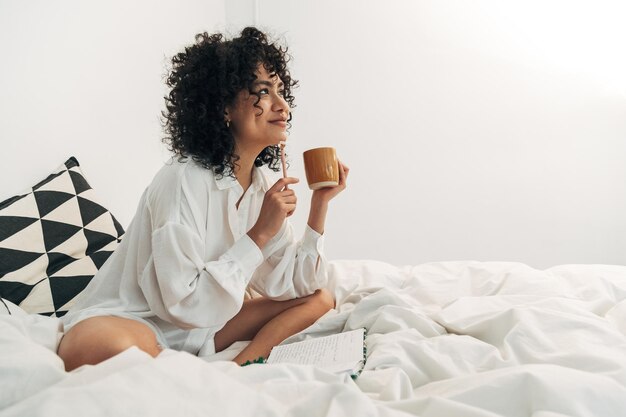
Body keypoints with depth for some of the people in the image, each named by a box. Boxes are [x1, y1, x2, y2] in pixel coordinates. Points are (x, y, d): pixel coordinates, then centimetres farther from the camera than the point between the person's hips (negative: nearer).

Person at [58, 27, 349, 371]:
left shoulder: (260, 185, 0)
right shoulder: (184, 180, -22)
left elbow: (291, 285, -1)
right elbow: (186, 305, -25)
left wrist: (320, 204, -8)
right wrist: (259, 235, -23)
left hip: (198, 331, 8)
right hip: (133, 322, -7)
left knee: (320, 299, 1)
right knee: (94, 344, -41)